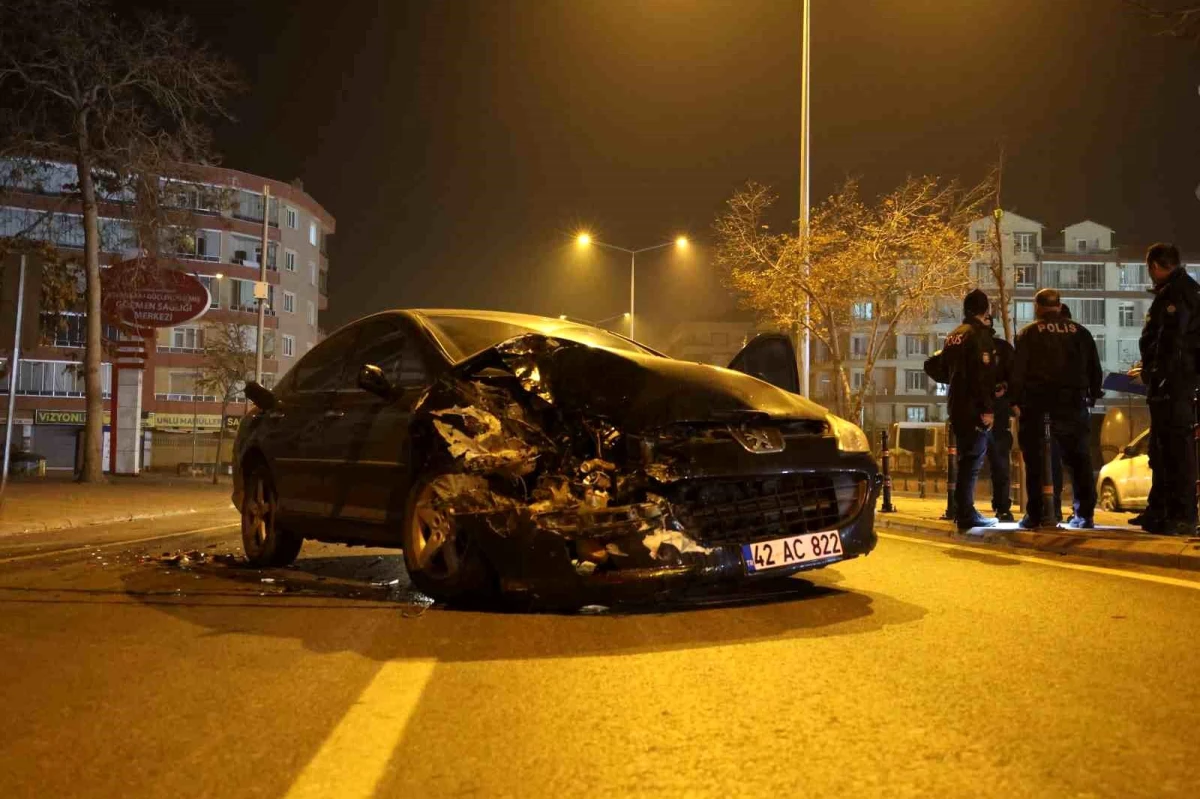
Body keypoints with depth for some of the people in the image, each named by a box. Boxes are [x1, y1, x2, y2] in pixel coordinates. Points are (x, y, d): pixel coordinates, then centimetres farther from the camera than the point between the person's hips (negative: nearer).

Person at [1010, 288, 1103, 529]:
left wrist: (1017, 400, 1)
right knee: (1078, 459, 7)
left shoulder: (1028, 333, 2)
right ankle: (1084, 515, 4)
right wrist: (1092, 396, 20)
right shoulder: (1080, 332, 11)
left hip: (1037, 404, -2)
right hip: (1072, 403, 2)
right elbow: (1095, 368, 13)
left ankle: (1035, 515, 0)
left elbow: (1017, 371, -5)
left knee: (1035, 461, 2)